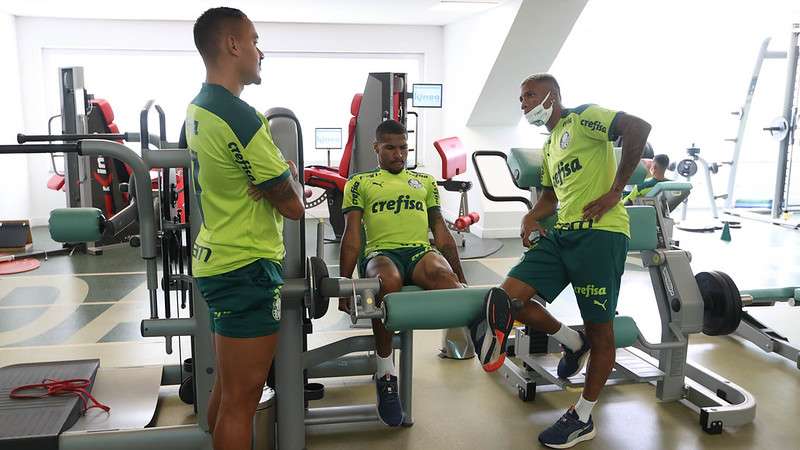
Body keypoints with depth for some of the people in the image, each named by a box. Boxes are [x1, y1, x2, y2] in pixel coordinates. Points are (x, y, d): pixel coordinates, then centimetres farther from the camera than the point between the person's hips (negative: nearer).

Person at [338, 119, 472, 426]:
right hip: (381, 252, -3)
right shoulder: (360, 183, 21)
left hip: (421, 251, 3)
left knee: (441, 273, -35)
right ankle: (385, 375, -29)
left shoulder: (426, 181, 28)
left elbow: (441, 232, 24)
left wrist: (461, 278, 16)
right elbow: (352, 235, 11)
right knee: (387, 281, -38)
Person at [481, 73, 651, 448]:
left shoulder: (583, 117, -3)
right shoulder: (548, 146, 24)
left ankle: (582, 418, 18)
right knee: (510, 297, -5)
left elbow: (639, 127, -17)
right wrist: (530, 218, 10)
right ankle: (573, 343, 19)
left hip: (599, 233, -8)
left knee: (599, 328, 3)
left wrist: (616, 190, -17)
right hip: (561, 234, 8)